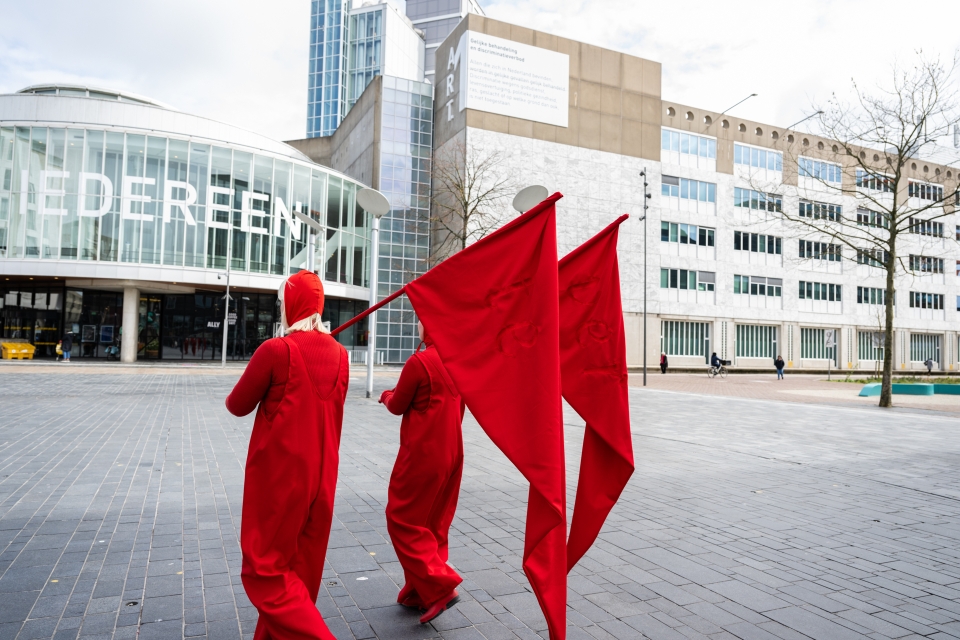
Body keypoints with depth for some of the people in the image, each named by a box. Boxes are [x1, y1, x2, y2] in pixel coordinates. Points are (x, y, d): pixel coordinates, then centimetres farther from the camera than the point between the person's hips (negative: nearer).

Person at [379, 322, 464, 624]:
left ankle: (440, 587, 0)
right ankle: (420, 593, 25)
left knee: (404, 522, 5)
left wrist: (386, 395, 14)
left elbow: (397, 406, -7)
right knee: (434, 524, 16)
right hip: (451, 453, 8)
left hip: (422, 455, -8)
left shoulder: (420, 361, -18)